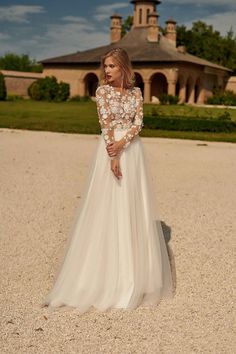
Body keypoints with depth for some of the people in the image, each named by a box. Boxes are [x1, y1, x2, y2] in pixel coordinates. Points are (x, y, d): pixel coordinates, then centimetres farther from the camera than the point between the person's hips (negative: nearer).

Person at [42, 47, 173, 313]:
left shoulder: (136, 92, 8)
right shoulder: (102, 90, -1)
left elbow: (138, 122, -1)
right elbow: (105, 124, -10)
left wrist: (122, 143, -19)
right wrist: (113, 157, -18)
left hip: (133, 151, 3)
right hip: (110, 150, -3)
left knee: (132, 208, 8)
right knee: (107, 208, -2)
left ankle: (134, 274, 20)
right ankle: (105, 274, 9)